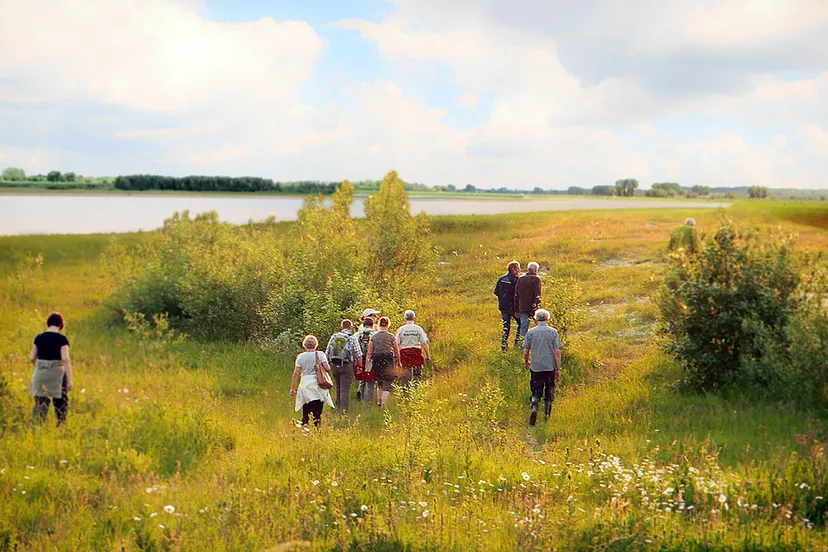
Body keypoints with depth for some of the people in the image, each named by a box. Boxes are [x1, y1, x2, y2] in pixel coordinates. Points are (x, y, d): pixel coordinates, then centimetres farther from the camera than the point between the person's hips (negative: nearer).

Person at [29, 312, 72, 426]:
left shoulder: (39, 338, 4)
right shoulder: (62, 339, -8)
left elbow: (32, 358, 4)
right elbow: (65, 359, -15)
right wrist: (69, 379, -14)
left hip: (40, 374, 3)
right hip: (56, 374, -3)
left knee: (40, 403, 8)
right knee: (60, 403, 11)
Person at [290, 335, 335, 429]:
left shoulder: (300, 356, 5)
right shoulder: (320, 354, 0)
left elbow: (296, 374, 2)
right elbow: (327, 369, -9)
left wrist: (292, 388, 6)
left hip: (304, 385, 2)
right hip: (317, 386, -2)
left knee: (305, 412, 9)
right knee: (317, 412, -1)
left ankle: (304, 426, -7)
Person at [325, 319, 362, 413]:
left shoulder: (333, 337, 6)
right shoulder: (352, 338, -6)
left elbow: (326, 353, 6)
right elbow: (359, 355, -7)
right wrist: (358, 365, 9)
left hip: (334, 365, 4)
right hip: (346, 365, -4)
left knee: (338, 387, 20)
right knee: (345, 389, 1)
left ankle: (338, 407, 29)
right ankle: (343, 409, -2)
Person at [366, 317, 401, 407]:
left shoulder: (373, 337, 0)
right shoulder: (391, 337, -4)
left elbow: (369, 352, 1)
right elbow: (397, 351, 4)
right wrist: (398, 361, 18)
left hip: (376, 361, 3)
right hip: (388, 361, -2)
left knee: (379, 384, 21)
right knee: (387, 385, 2)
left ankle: (379, 402, 23)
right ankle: (384, 405, -3)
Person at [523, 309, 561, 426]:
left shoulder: (530, 332, -2)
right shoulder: (553, 332, -5)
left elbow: (526, 351, 2)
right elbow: (557, 352, -6)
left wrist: (526, 363, 21)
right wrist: (558, 368, 0)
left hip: (535, 367, 0)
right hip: (550, 367, 0)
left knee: (536, 391, 6)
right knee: (549, 392, 14)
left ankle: (534, 408, -19)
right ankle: (547, 415, 18)